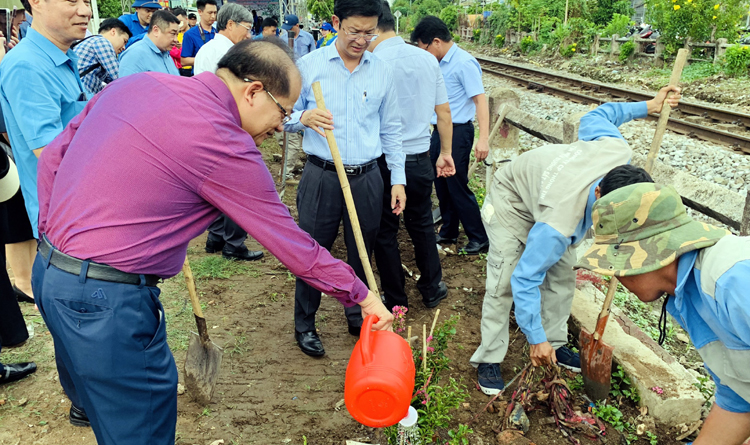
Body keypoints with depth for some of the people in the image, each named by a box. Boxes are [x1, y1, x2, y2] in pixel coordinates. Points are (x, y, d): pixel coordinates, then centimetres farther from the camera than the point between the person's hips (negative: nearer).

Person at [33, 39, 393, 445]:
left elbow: (52, 160, 12)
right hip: (107, 300, -8)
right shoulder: (222, 142, -19)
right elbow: (293, 245, -12)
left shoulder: (135, 84, 5)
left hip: (48, 271, 9)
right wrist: (360, 294, 0)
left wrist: (56, 238, 19)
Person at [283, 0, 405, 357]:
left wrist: (398, 179, 7)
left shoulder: (382, 71, 6)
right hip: (321, 177, -2)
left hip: (367, 178, 3)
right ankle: (304, 324, 24)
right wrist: (303, 117, -21)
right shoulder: (309, 66, -1)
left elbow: (390, 130, 11)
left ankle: (357, 316, 34)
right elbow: (284, 116, 3)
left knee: (362, 252, 13)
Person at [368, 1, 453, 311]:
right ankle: (432, 289, 35)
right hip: (419, 159, 5)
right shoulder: (428, 59, 3)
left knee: (385, 232, 10)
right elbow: (444, 112, 7)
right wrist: (445, 152, 17)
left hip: (382, 161, -5)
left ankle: (396, 302, 22)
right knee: (422, 225, 21)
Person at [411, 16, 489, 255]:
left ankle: (479, 239, 10)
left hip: (457, 132, -8)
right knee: (441, 186, 14)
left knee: (457, 186, -3)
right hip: (439, 131, 8)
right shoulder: (440, 64, 9)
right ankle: (449, 232, 30)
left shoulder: (464, 63, -15)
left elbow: (480, 100, -20)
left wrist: (483, 138, -27)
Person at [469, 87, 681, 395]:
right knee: (503, 285, -11)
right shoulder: (559, 224, -45)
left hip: (546, 183, 7)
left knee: (562, 277, 7)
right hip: (511, 204, -7)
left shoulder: (619, 151, -29)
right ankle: (489, 359, 5)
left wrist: (649, 106, 8)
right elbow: (525, 279, -36)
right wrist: (536, 339, -29)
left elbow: (595, 118, -5)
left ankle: (555, 343, 25)